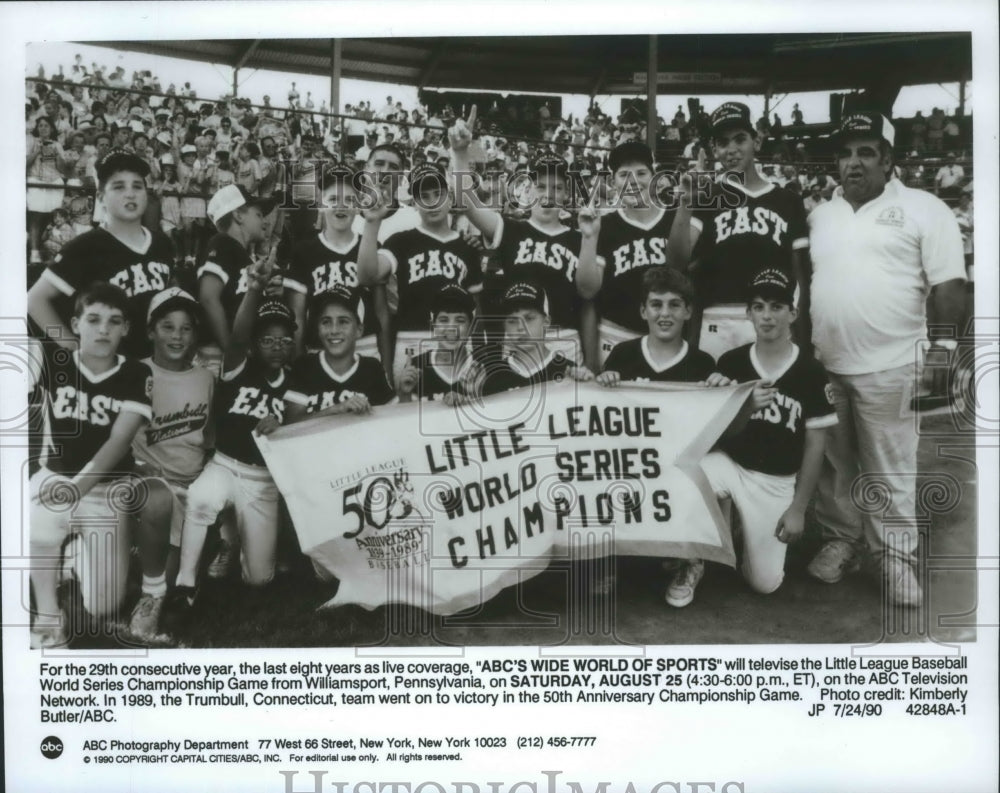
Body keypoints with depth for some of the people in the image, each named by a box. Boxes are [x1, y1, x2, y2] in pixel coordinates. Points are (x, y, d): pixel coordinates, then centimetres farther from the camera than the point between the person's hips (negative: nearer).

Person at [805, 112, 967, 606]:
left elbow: (948, 287, -5)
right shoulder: (819, 214, 11)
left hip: (887, 366, -4)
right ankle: (840, 542, 28)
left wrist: (943, 347, -12)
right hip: (823, 363, 4)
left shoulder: (924, 209, -2)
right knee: (833, 463, 13)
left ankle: (896, 559, 15)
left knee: (890, 469, 3)